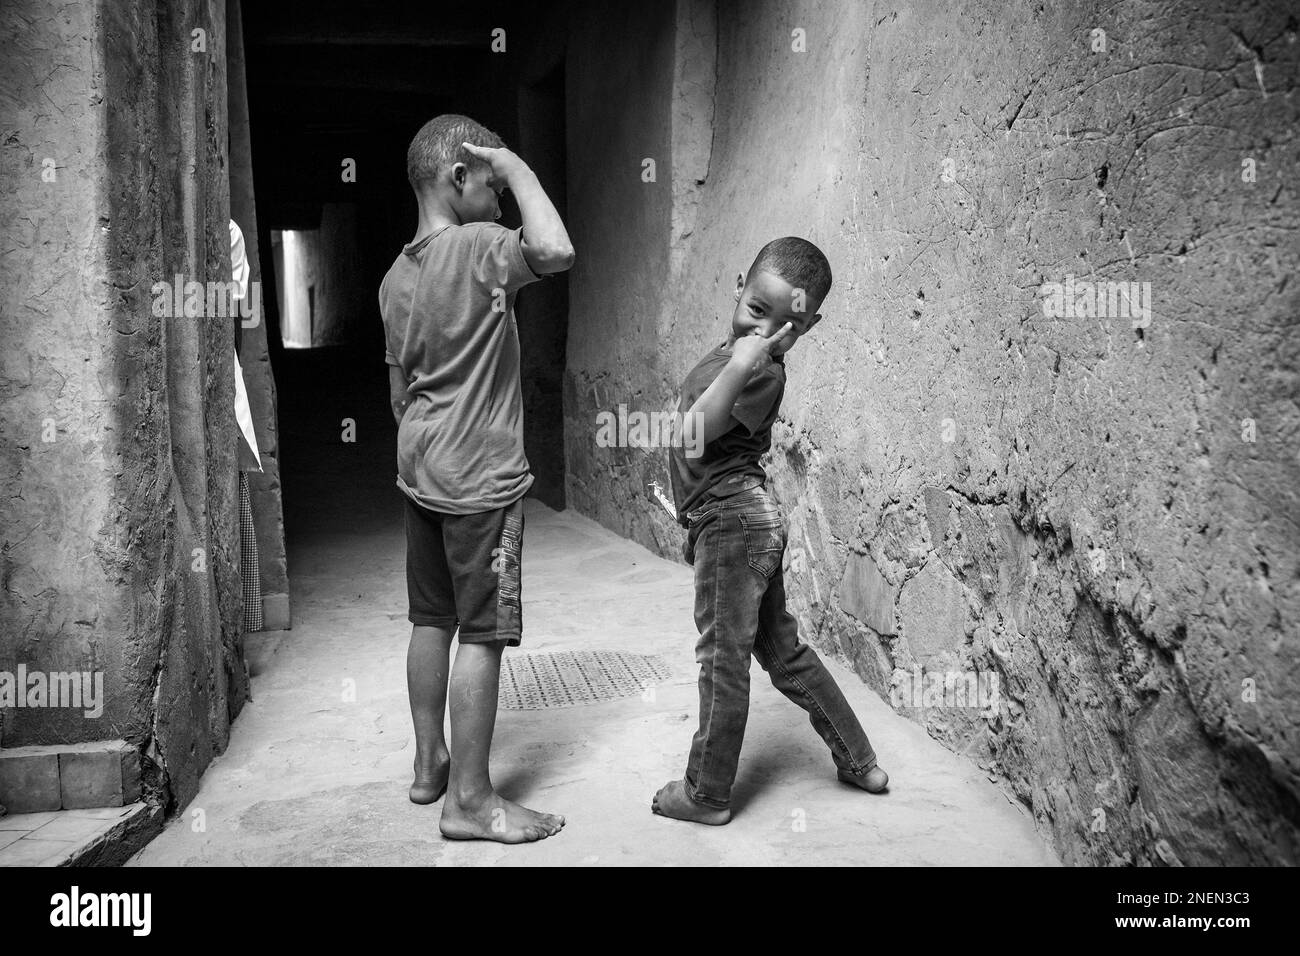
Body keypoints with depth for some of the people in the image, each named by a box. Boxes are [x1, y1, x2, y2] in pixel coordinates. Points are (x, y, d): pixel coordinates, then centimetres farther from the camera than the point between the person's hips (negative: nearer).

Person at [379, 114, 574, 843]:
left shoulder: (397, 275, 11)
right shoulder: (477, 247, -15)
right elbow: (556, 251, -34)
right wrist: (515, 165, -19)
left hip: (421, 474, 9)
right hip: (481, 478, -9)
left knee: (433, 620, 16)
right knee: (483, 635, -2)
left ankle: (430, 762, 29)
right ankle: (469, 798, 6)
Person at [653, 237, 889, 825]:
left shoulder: (762, 372, -17)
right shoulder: (741, 352, 12)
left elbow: (693, 435, -26)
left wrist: (740, 364, -33)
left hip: (732, 521, -10)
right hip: (746, 518, 10)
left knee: (724, 660, 3)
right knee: (784, 650, 19)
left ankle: (706, 795, 20)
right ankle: (858, 761, 32)